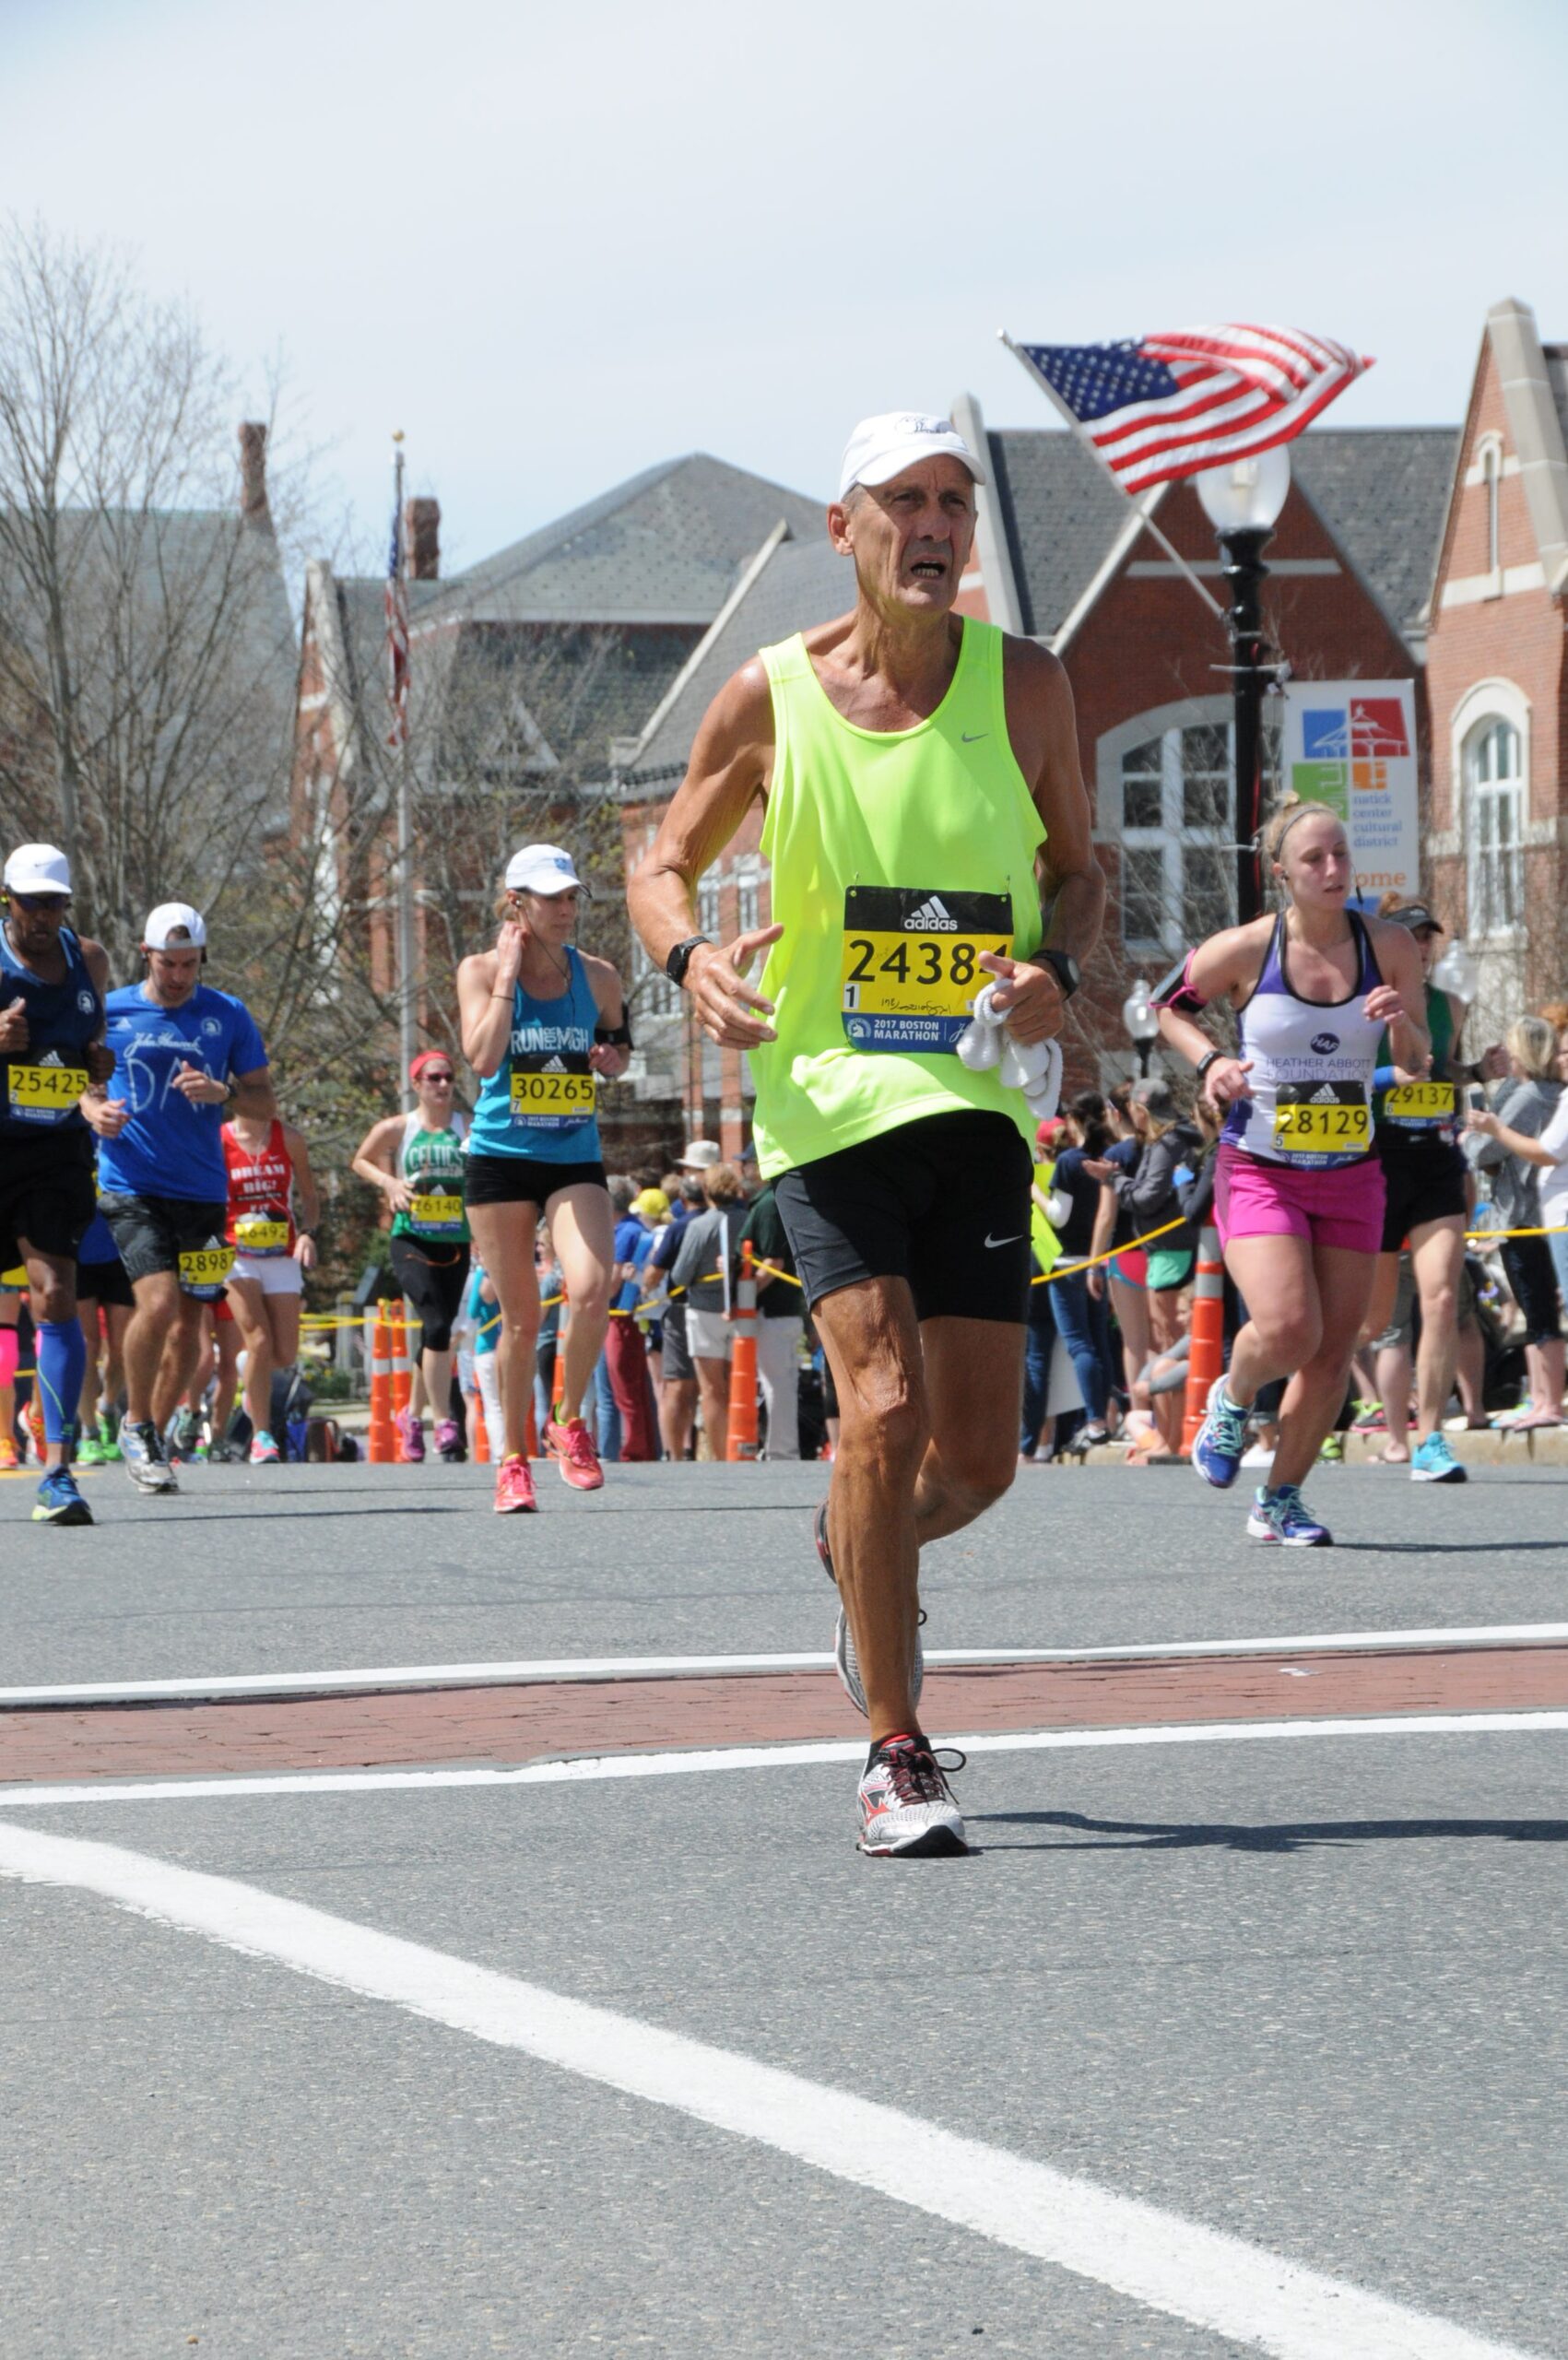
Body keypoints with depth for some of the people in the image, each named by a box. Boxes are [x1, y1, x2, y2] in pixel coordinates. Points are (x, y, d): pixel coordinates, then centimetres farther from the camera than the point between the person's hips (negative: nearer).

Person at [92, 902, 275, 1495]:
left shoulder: (228, 1015, 5)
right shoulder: (110, 1012, 2)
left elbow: (266, 1105, 7)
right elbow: (84, 1085, 13)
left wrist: (223, 1093, -14)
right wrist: (94, 1110, -11)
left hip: (202, 1193, 3)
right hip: (131, 1187, -2)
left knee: (188, 1323, 5)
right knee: (159, 1302, -21)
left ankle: (153, 1437, 25)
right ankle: (136, 1423, 1)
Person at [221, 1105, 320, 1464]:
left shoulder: (289, 1139, 4)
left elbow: (309, 1195, 11)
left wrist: (307, 1233, -6)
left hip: (282, 1258, 3)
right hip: (236, 1256, -3)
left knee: (285, 1355, -2)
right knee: (259, 1342, -17)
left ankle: (255, 1390, 34)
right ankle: (261, 1435, -8)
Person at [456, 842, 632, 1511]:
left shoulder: (597, 977, 2)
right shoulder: (481, 971, -4)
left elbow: (618, 1043, 18)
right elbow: (482, 1056, -19)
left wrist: (613, 1059, -5)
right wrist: (508, 975, -16)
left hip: (575, 1160, 1)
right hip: (502, 1158, -1)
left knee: (591, 1289, -21)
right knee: (520, 1318, 1)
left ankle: (569, 1423, 2)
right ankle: (512, 1457, 16)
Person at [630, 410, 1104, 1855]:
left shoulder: (1025, 686, 3)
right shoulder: (770, 695, 0)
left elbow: (1077, 865, 14)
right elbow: (666, 863, 12)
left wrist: (1059, 966, -7)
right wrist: (690, 957, -10)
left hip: (976, 1097, 2)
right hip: (825, 1091, -2)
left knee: (976, 1462, 1)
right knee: (884, 1405, -17)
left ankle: (858, 1549, 39)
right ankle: (897, 1761, -8)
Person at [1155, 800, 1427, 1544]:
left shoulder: (1389, 946, -3)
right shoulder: (1245, 950, -10)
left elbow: (1417, 1063, 5)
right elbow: (1167, 1005, 8)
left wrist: (1402, 1023, -17)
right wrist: (1209, 1061, -10)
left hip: (1350, 1176, 3)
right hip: (1258, 1173, -3)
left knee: (1333, 1353, 2)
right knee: (1287, 1330, -21)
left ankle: (1280, 1500, 20)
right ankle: (1232, 1397, 14)